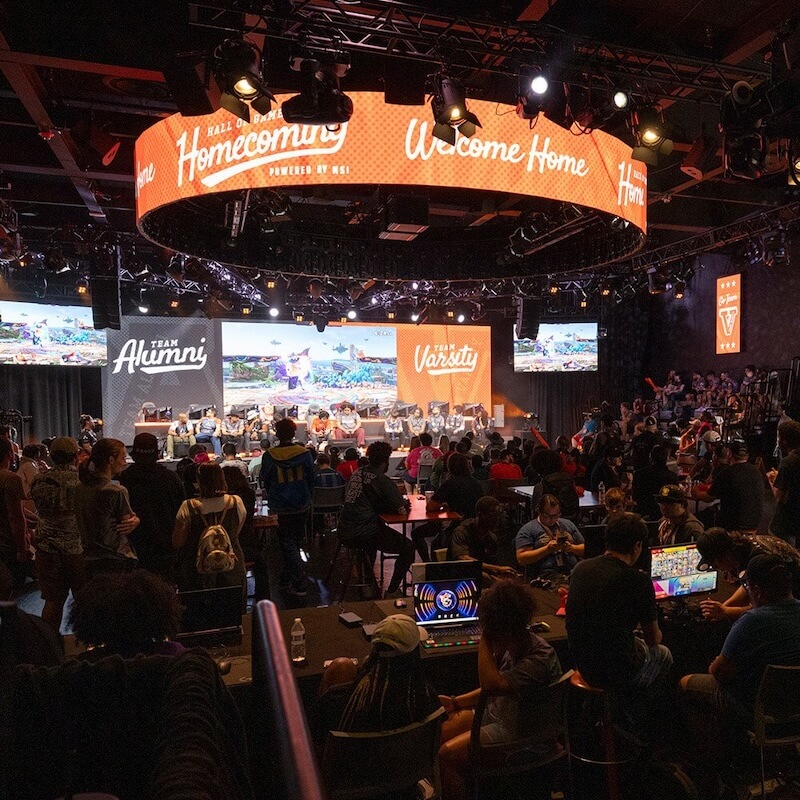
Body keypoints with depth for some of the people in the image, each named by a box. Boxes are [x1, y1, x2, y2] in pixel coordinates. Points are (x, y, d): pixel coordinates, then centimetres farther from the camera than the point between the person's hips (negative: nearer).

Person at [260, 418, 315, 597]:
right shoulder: (305, 453, -8)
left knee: (288, 544, 4)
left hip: (280, 508, -2)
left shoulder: (269, 456, -11)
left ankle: (299, 585, -2)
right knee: (296, 542, 18)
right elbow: (311, 479, 0)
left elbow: (265, 482, 1)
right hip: (302, 506, 3)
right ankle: (287, 579, 32)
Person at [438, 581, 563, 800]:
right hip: (497, 712, 9)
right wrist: (456, 702, 2)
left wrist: (484, 639, -30)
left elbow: (491, 683, -37)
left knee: (447, 755, -19)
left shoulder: (540, 658, -29)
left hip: (520, 732, -9)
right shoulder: (512, 645, -2)